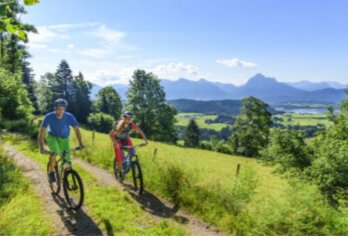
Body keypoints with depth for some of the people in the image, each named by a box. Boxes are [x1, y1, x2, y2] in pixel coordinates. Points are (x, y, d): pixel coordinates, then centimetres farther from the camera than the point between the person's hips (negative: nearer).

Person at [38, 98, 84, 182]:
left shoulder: (69, 117, -28)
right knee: (54, 152, -31)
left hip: (64, 138, 1)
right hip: (52, 136, -1)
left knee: (67, 160, -6)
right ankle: (51, 173, -9)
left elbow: (77, 130, -15)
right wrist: (41, 148, -39)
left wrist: (80, 144, -23)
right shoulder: (49, 117, -29)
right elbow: (41, 133, -28)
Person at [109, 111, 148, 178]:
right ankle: (120, 172, 15)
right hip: (118, 140, -4)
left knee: (132, 152, -20)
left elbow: (140, 131, -14)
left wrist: (145, 140, -25)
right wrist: (115, 143, -44)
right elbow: (111, 135, -32)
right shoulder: (119, 126, -34)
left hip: (126, 139, 4)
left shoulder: (132, 125, -24)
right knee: (120, 158, -7)